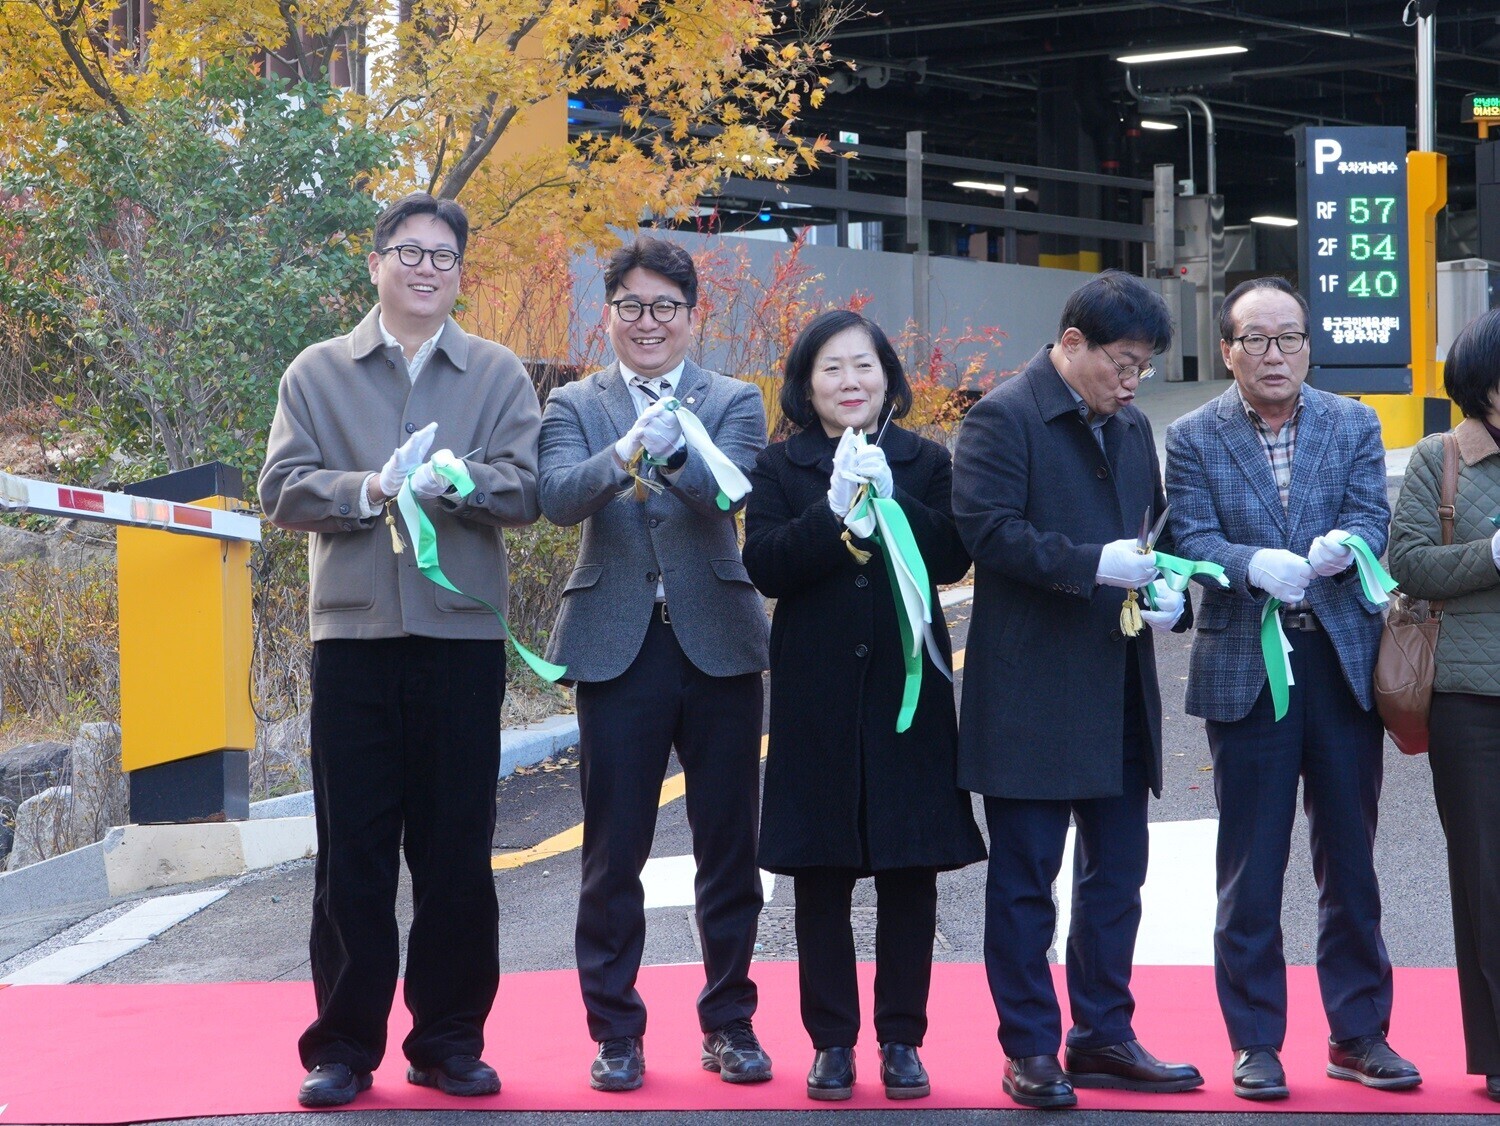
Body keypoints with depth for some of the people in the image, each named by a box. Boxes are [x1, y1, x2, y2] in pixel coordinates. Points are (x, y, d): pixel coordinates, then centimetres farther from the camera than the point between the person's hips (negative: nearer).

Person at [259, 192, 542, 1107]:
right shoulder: (318, 373, 10)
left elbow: (526, 489, -3)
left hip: (463, 637, 0)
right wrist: (368, 490, -18)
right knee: (353, 852, 1)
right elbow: (284, 490, 0)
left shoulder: (499, 374, 9)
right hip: (354, 633, 0)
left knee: (458, 851, 4)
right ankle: (345, 1045, 8)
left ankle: (449, 1039, 14)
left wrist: (443, 480, -21)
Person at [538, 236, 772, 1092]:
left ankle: (730, 1022, 19)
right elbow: (558, 498, -12)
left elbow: (734, 493, -13)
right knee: (613, 852, 2)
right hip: (618, 646, 0)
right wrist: (624, 456, -32)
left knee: (729, 846, 7)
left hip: (718, 642, 0)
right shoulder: (575, 405, 6)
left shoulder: (734, 403, 5)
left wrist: (674, 452, -34)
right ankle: (617, 1032, 12)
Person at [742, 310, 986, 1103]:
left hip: (908, 689, 1)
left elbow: (952, 558, -6)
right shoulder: (780, 468, 4)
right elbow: (764, 565, -8)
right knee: (820, 874, 4)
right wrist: (833, 510, -19)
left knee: (909, 872, 4)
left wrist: (891, 500, -17)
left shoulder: (926, 463, 7)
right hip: (816, 699, 0)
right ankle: (832, 1041, 13)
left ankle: (901, 1038, 14)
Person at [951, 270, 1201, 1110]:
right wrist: (1093, 564, -24)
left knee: (1118, 875, 12)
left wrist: (1171, 594, 0)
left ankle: (1104, 1038, 21)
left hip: (1120, 694, 8)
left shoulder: (1132, 429, 17)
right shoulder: (1003, 418, -7)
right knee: (1025, 878, 1)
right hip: (1033, 691, -7)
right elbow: (988, 528, -17)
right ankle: (1031, 1051, 7)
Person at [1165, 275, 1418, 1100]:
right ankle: (1255, 1042, 12)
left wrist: (1342, 545, -27)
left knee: (1350, 860, 9)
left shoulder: (1353, 427, 7)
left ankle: (1358, 1033, 19)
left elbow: (1372, 516, -4)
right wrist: (1256, 565, -28)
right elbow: (1192, 539, -9)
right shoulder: (1194, 439, 1)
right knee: (1251, 868, 4)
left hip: (1344, 663, 2)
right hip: (1245, 670, -2)